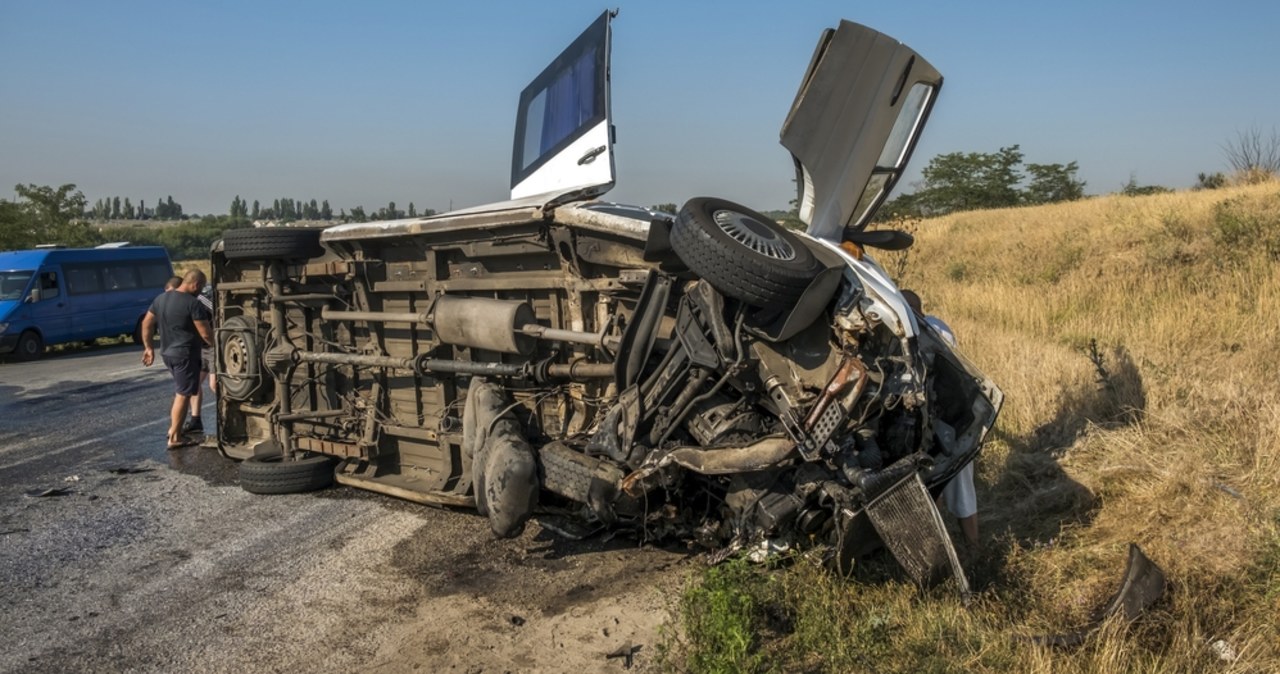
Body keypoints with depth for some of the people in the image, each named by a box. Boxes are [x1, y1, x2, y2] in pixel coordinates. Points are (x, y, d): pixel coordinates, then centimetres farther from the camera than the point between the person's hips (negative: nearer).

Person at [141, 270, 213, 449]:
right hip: (186, 354, -8)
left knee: (180, 392, 24)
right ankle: (174, 438, 3)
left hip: (167, 353, 8)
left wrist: (148, 347, 20)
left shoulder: (161, 298, 7)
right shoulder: (192, 303, -18)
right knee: (183, 395, 0)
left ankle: (174, 428, 26)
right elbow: (206, 334, -18)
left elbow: (146, 323, 13)